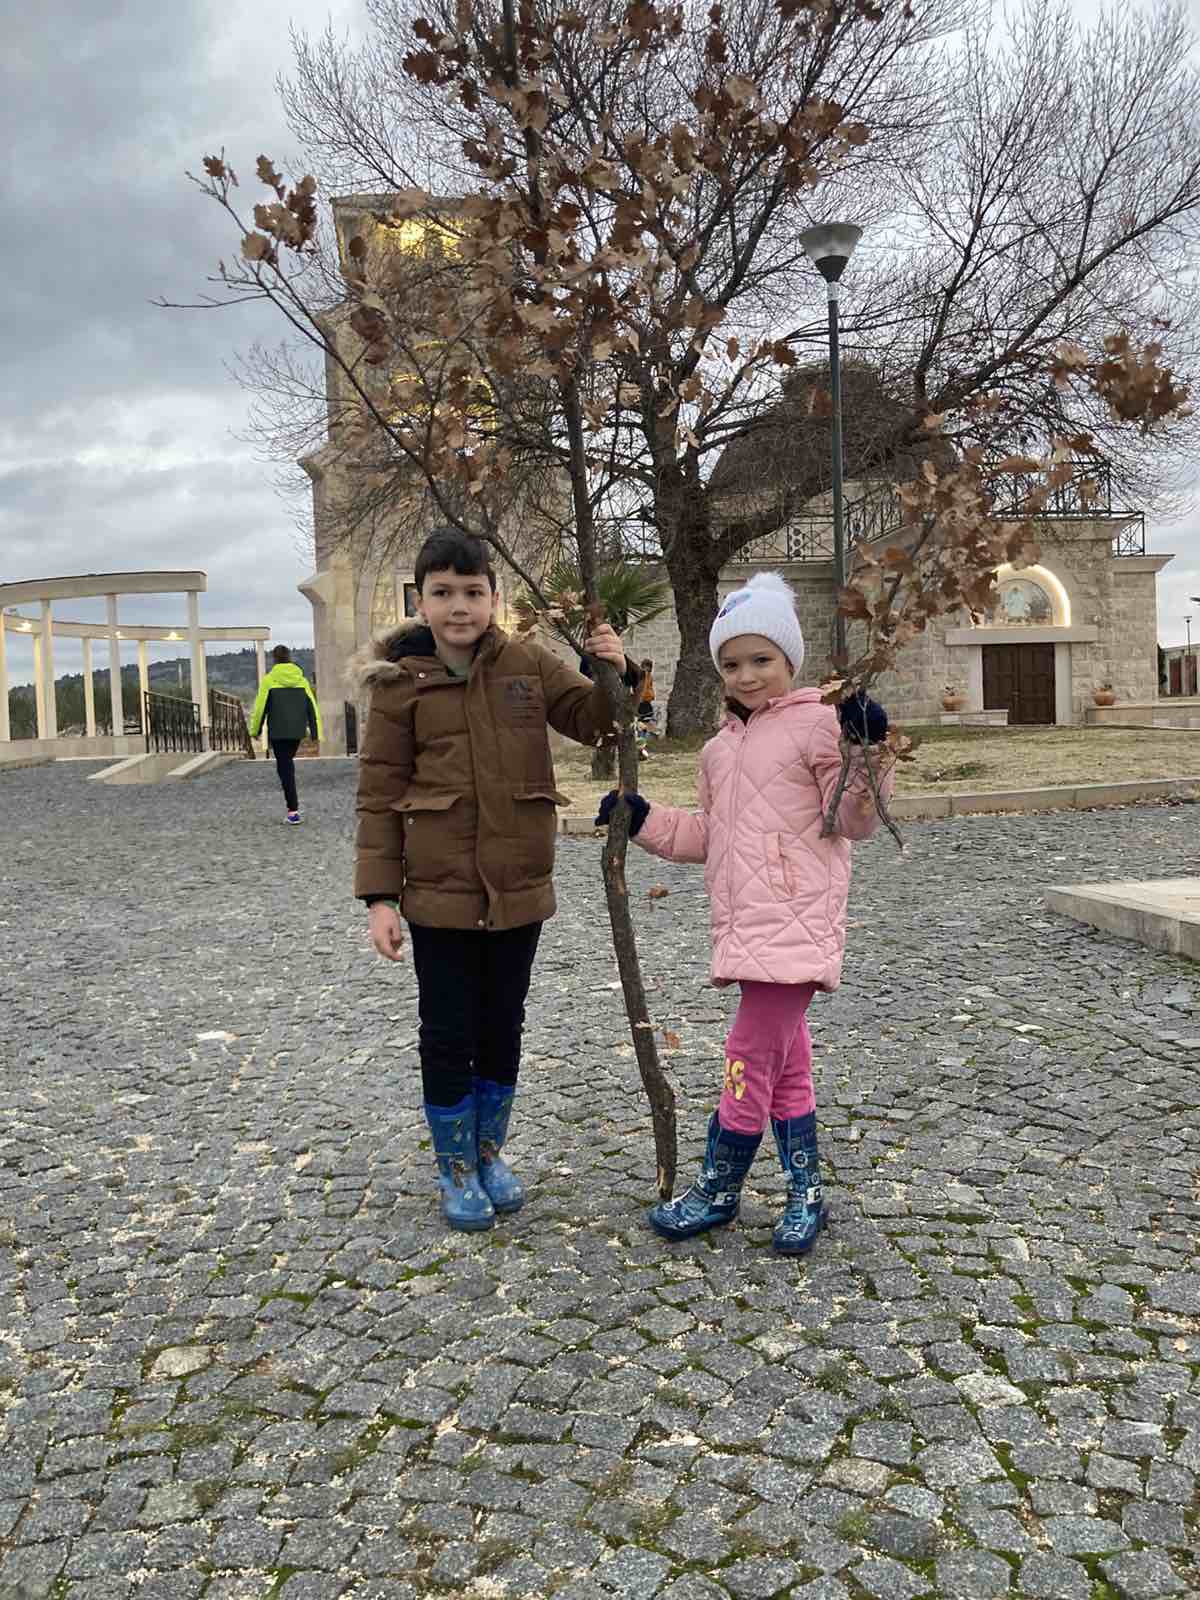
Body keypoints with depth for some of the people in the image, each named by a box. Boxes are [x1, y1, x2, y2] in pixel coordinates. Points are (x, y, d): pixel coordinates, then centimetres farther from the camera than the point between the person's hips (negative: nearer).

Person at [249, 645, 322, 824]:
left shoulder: (269, 680, -6)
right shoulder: (301, 679, 4)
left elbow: (260, 707, -5)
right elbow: (312, 706, 4)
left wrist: (255, 730, 7)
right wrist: (316, 732, 8)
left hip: (278, 732, -4)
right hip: (297, 731, 4)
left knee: (284, 767, -2)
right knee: (288, 763, 22)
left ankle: (293, 811, -9)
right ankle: (292, 803, 24)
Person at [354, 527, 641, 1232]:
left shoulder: (529, 664, 0)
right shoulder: (400, 682, -6)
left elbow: (591, 720, 4)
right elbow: (380, 795, -5)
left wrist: (616, 675, -18)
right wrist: (380, 896, -8)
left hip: (519, 886, 3)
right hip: (439, 889, -2)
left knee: (503, 1026, 17)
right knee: (448, 1032, 8)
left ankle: (490, 1152, 37)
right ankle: (455, 1168, 29)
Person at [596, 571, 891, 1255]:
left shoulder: (816, 723, -4)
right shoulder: (720, 748, 19)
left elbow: (853, 820, -7)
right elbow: (709, 836, 24)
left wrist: (864, 752, -22)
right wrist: (643, 819, 14)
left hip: (796, 920, -8)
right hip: (746, 924, 8)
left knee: (753, 1052, -6)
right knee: (786, 1059, 15)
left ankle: (719, 1190, 10)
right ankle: (807, 1194, 26)